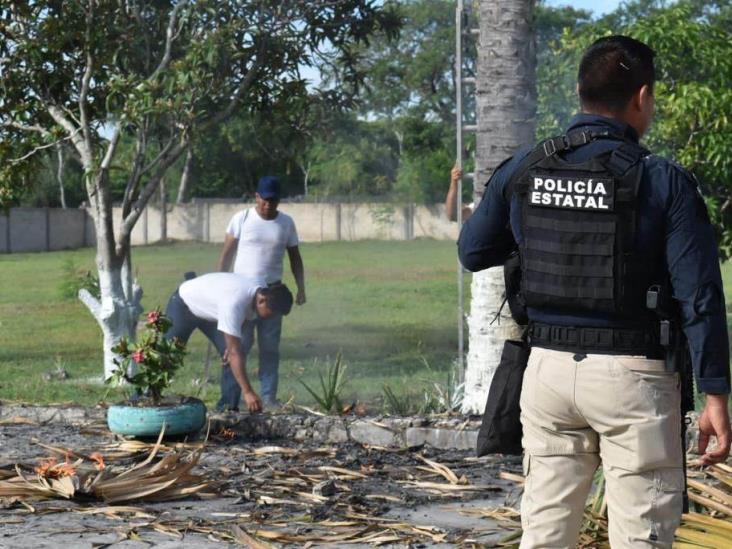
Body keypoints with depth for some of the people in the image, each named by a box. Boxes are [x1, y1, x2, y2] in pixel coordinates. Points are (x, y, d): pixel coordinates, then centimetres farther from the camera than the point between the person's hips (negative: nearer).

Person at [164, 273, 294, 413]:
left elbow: (244, 318, 1)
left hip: (211, 311, 7)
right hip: (184, 304, -7)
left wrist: (232, 346, -12)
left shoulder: (263, 290, -22)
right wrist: (247, 392, -48)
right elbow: (234, 352, -45)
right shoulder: (234, 303, -45)